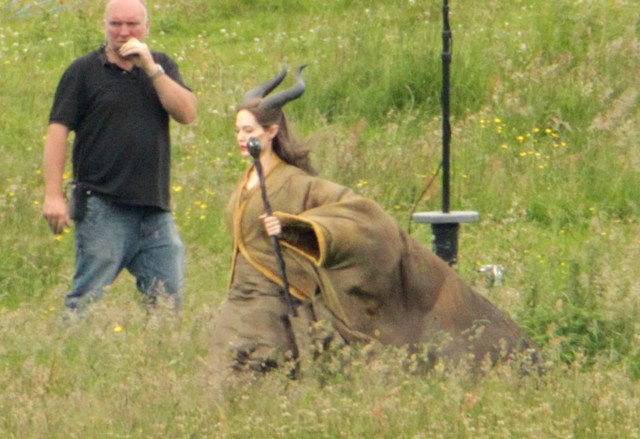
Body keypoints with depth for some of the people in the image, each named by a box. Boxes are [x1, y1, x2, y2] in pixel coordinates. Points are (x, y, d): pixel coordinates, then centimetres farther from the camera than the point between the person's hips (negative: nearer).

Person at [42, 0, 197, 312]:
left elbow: (187, 113, 1)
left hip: (155, 208, 4)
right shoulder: (83, 72, 3)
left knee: (168, 300, 3)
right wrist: (53, 196, -12)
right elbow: (58, 131, -2)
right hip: (103, 207, -4)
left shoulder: (162, 67, 15)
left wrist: (151, 67, -7)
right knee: (88, 298, -7)